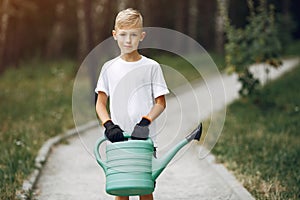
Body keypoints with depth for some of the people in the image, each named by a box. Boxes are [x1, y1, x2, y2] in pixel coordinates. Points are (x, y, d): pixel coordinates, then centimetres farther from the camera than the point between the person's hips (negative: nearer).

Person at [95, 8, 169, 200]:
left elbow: (160, 103, 0)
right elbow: (101, 103, 5)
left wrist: (146, 120, -18)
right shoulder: (109, 68, 6)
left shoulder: (151, 67, 0)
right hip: (118, 139, 2)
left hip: (145, 139, -2)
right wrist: (109, 125, -13)